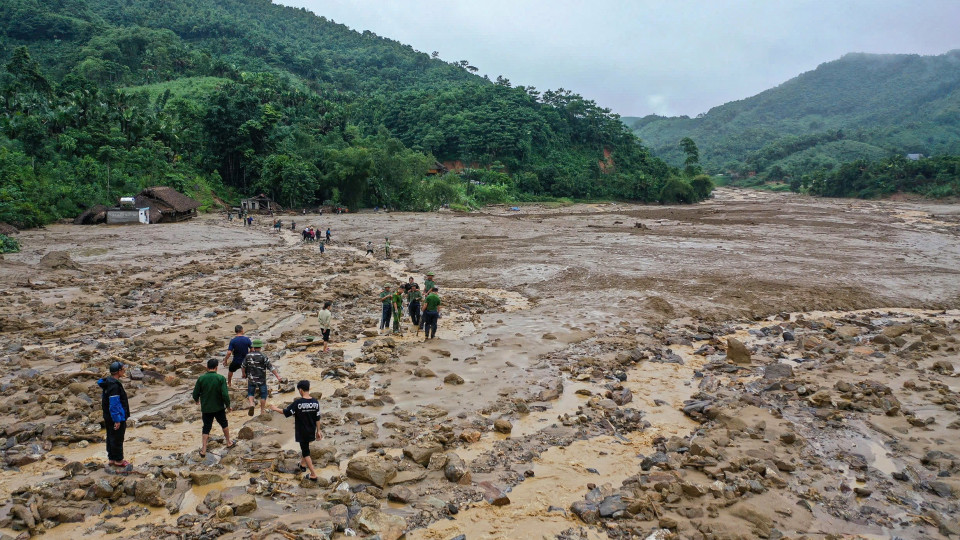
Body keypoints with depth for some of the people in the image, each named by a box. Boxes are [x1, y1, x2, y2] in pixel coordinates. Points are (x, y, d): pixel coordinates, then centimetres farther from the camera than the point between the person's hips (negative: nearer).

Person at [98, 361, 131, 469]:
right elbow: (114, 404, -25)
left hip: (108, 417, 10)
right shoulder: (114, 385, -25)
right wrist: (117, 420, -21)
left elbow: (104, 399, 17)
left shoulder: (108, 382, 7)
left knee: (111, 438, 19)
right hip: (116, 418, -10)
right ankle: (118, 460, 12)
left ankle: (111, 458, 30)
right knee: (117, 439, 2)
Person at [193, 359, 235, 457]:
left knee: (206, 428, 10)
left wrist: (197, 400, 20)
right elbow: (225, 394, -18)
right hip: (219, 408, -1)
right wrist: (228, 405, -2)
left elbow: (195, 394, -3)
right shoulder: (221, 378, -14)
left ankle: (203, 450, 8)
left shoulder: (201, 378, -9)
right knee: (224, 424, 20)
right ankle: (229, 443, 34)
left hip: (206, 408, 1)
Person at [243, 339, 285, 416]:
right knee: (263, 394, 13)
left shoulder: (248, 356, -3)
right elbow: (271, 367, -16)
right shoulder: (263, 357, -14)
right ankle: (262, 411, 18)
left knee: (250, 393, 19)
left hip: (251, 379, 2)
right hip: (261, 380, -2)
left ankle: (251, 404, -7)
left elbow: (244, 367, 9)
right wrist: (278, 376, -14)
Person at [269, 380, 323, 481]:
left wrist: (276, 409, 5)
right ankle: (303, 464, 47)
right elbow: (317, 418, 1)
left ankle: (313, 475, 3)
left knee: (306, 452, 4)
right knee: (304, 447, 29)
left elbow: (286, 412, -11)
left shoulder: (298, 402, -21)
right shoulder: (315, 402, -7)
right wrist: (318, 430, 11)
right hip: (311, 431, 5)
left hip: (302, 433, -5)